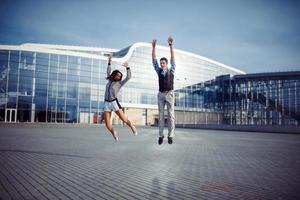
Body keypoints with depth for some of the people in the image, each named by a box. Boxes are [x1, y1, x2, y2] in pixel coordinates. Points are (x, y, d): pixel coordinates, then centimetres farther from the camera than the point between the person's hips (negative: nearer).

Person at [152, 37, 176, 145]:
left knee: (171, 115, -4)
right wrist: (153, 47, -5)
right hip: (160, 94, 2)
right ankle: (161, 135, 7)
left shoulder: (171, 70, 5)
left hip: (169, 94, -2)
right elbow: (154, 60, 4)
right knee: (161, 115, 2)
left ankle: (170, 136, -1)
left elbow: (173, 59, -5)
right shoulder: (159, 71, 10)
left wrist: (171, 46, -14)